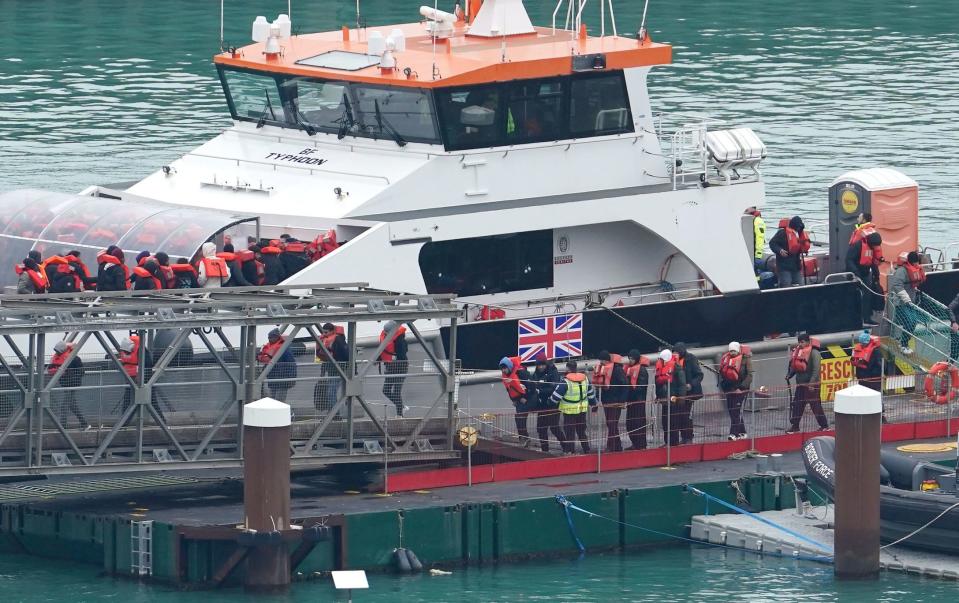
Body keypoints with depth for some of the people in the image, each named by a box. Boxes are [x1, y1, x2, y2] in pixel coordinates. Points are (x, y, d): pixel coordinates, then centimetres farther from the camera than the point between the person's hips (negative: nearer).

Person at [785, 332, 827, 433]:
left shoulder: (814, 353, -14)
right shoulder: (798, 352, 9)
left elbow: (816, 369, -19)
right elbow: (794, 366, 18)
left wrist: (812, 383, -25)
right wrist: (789, 375, 1)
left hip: (811, 385, -7)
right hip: (800, 384, 7)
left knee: (815, 406, -1)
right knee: (797, 405, 7)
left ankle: (824, 426, 9)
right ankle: (794, 426, 13)